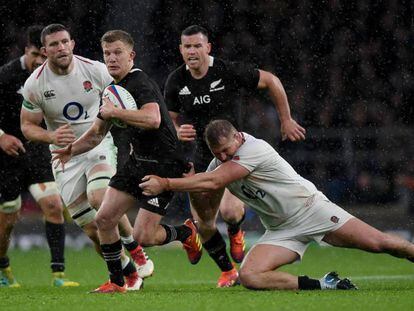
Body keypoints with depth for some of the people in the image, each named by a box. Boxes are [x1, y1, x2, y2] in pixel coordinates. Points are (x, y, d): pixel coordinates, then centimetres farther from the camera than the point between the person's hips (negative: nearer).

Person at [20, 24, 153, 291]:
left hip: (100, 146, -1)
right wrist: (50, 136, -21)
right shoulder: (35, 85, -10)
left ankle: (133, 246, -6)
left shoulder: (96, 70, -9)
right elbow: (27, 126, -1)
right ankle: (129, 273, 16)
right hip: (66, 157, 1)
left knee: (99, 198, -30)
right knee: (93, 229, -3)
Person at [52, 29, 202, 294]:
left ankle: (186, 232, 19)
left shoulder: (141, 84, -17)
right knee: (105, 219, 0)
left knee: (143, 237, -11)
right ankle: (116, 283, 14)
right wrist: (72, 150, 11)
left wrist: (115, 112, -30)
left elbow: (153, 119, -37)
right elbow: (98, 132, 26)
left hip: (163, 165, -9)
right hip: (135, 163, 9)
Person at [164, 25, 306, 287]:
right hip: (201, 157, 4)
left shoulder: (230, 72, -15)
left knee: (228, 211, -25)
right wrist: (178, 132, -13)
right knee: (203, 224, 2)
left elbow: (271, 81, -3)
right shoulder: (175, 82, -4)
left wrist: (286, 120, 1)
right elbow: (169, 119, 11)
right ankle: (228, 271, 26)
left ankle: (236, 232, 14)